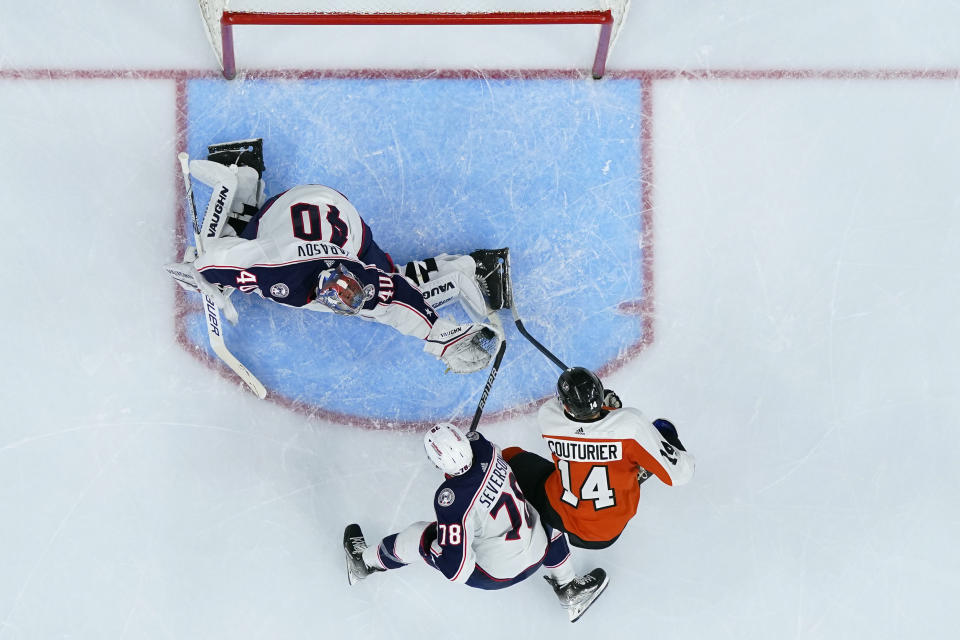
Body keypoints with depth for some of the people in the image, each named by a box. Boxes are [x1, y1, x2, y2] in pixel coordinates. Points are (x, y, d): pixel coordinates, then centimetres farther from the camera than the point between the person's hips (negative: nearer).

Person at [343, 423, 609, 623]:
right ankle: (570, 592, 44)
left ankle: (364, 560, 38)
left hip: (491, 574, -4)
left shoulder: (451, 499, -32)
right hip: (536, 556, 4)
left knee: (416, 537, 10)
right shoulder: (484, 446, -19)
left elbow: (455, 569, -26)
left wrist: (431, 549, -8)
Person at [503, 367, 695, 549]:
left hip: (560, 516, 1)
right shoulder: (630, 423, -34)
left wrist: (604, 402, 3)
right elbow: (679, 474, -24)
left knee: (511, 455, 18)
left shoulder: (547, 416, -24)